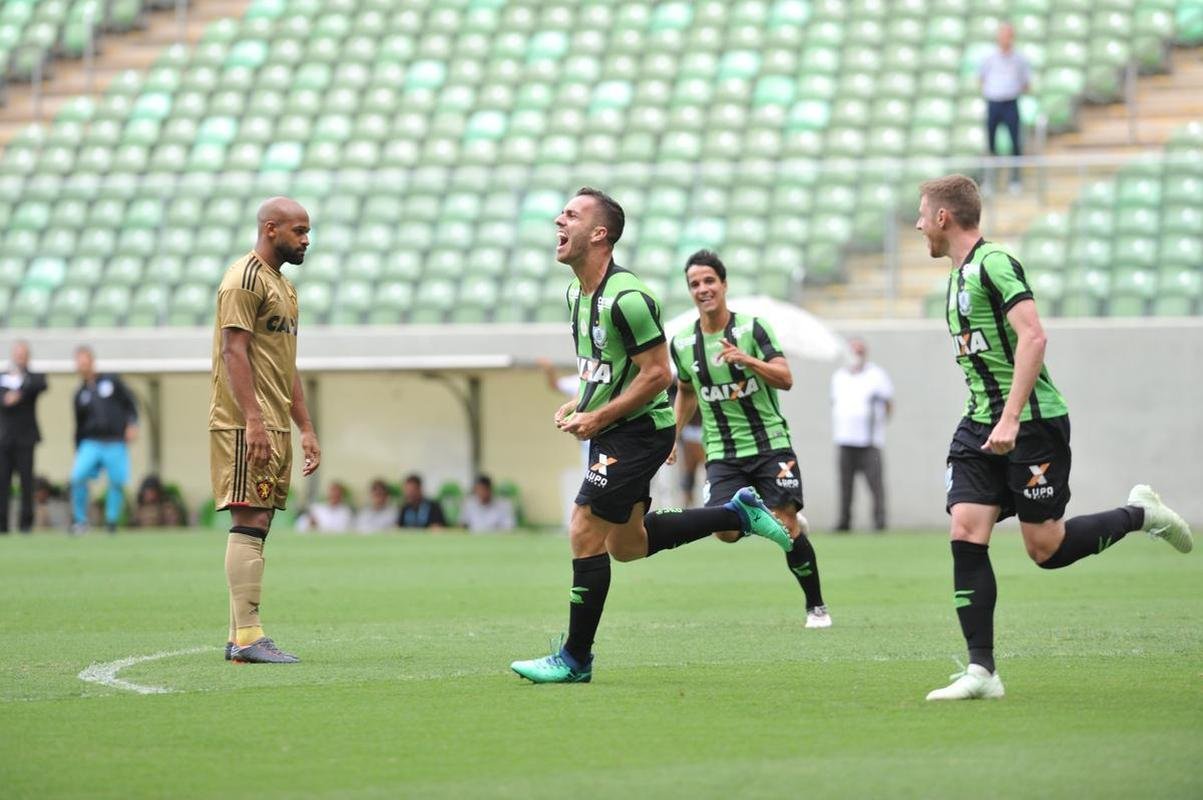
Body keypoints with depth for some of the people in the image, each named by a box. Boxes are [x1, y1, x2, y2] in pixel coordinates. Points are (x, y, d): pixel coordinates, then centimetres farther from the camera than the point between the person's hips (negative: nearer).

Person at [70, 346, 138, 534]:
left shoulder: (111, 381, 7)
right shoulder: (80, 394, 12)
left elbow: (130, 403, 8)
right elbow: (80, 427, 15)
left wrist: (132, 424, -7)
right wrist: (78, 453, 13)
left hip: (116, 444, -1)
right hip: (91, 443, 1)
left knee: (117, 482, -7)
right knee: (78, 477, -17)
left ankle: (111, 522, 7)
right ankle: (79, 520, -4)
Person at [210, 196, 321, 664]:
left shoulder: (284, 286, 21)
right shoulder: (245, 279, -9)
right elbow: (234, 352, -17)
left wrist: (306, 428, 21)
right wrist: (254, 421, -24)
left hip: (274, 427, 10)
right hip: (246, 427, -10)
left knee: (257, 527, 8)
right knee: (249, 523, -12)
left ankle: (241, 638, 9)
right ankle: (246, 637, -14)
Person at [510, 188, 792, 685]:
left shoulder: (626, 298, -22)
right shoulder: (577, 292, 8)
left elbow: (657, 374, -22)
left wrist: (597, 418, -20)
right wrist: (575, 407, 7)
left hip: (638, 430, -10)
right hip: (612, 433, 10)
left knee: (585, 534, -10)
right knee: (627, 545, 16)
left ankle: (575, 659, -1)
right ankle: (739, 513, 27)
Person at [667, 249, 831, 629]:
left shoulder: (751, 328, -7)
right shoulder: (683, 344, 3)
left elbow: (785, 378, -15)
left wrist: (747, 359, -30)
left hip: (770, 444, -3)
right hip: (722, 453, 3)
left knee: (786, 527, -12)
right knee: (727, 532, -15)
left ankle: (816, 606, 5)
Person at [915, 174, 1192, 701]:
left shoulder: (994, 264, -14)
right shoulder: (958, 275, 16)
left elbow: (1032, 338, -23)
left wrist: (1011, 418, -28)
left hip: (1033, 423, -8)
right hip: (981, 427, 8)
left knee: (1046, 548, -4)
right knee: (966, 535, -7)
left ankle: (1140, 514, 20)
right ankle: (981, 672, -9)